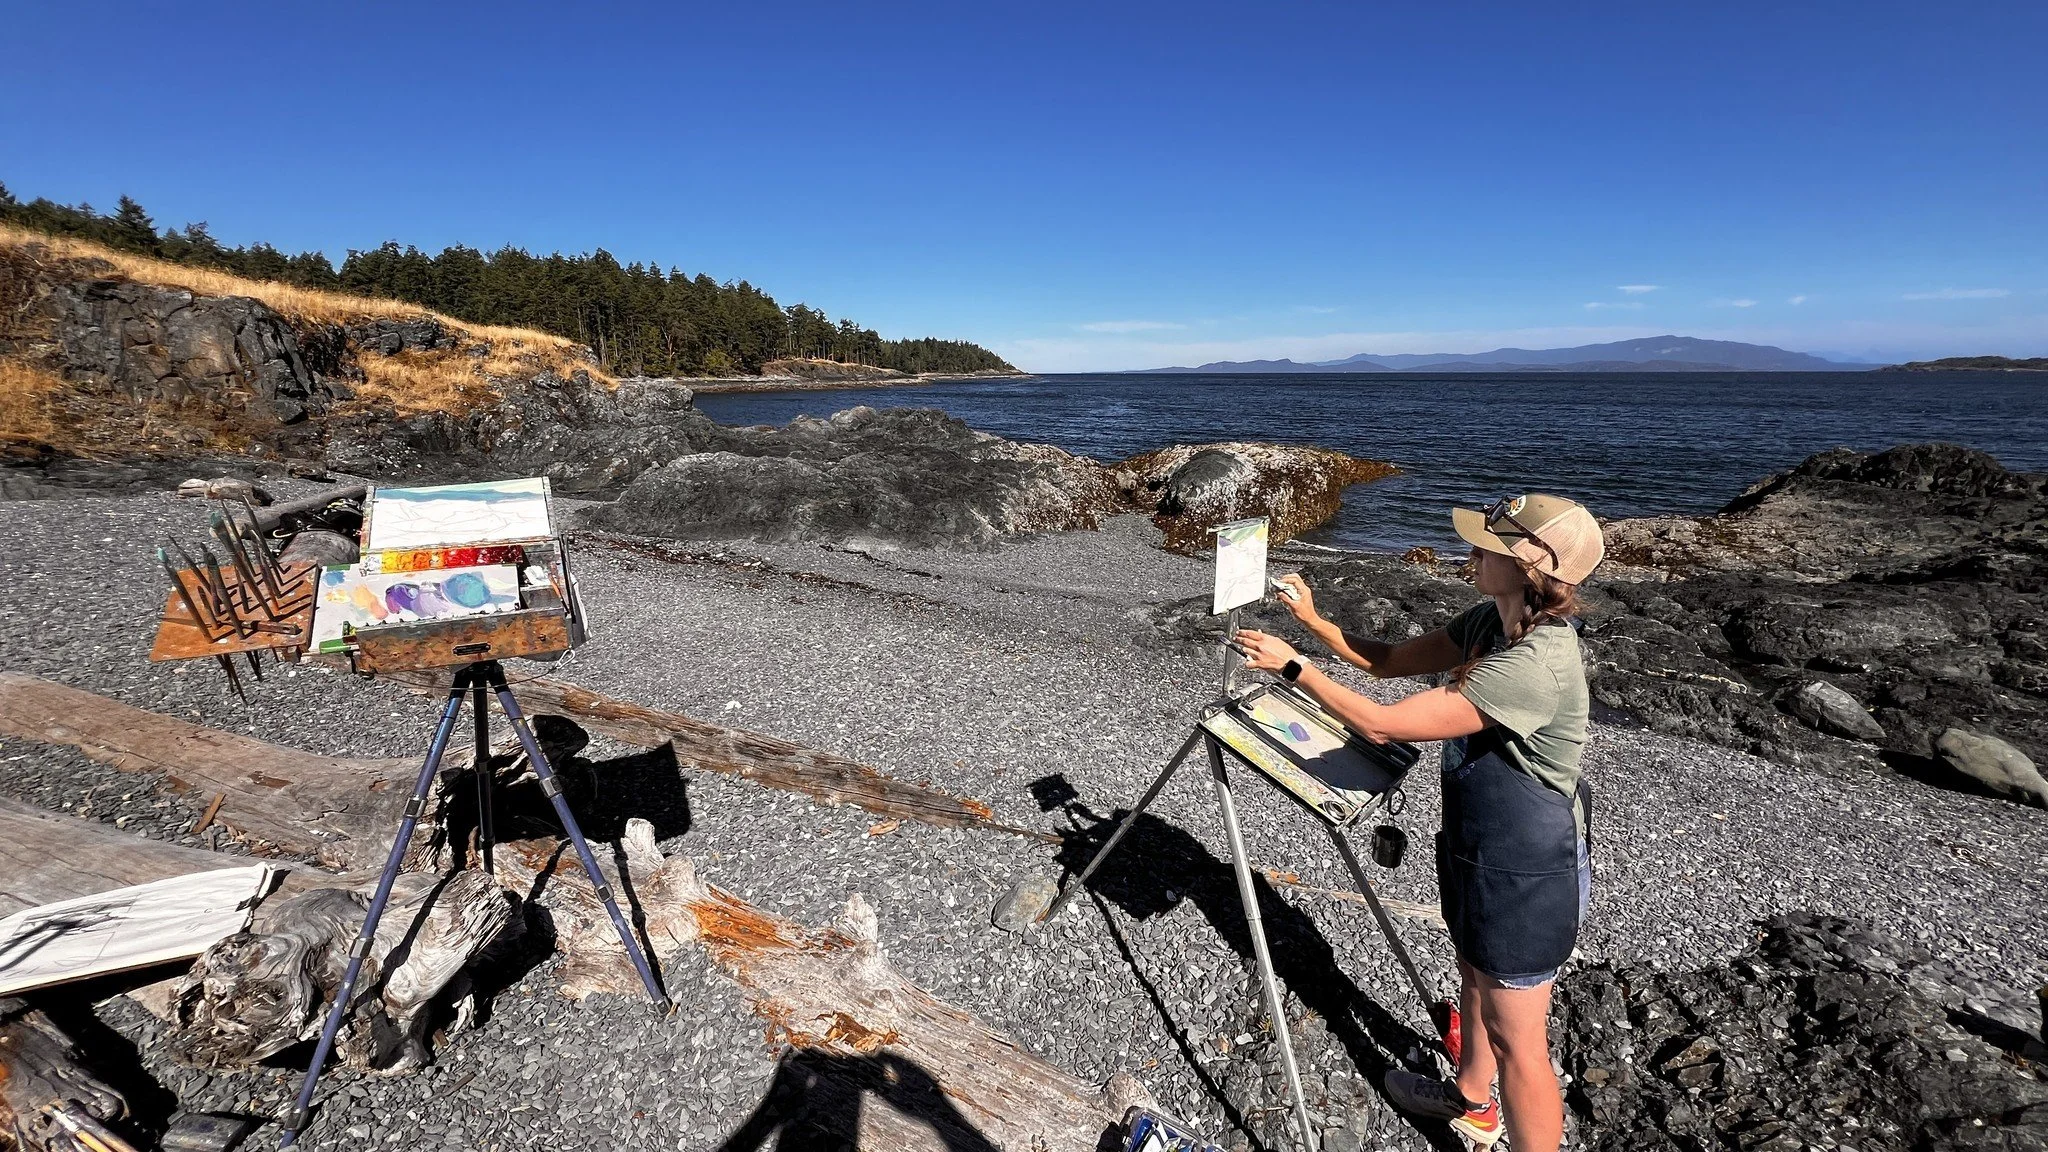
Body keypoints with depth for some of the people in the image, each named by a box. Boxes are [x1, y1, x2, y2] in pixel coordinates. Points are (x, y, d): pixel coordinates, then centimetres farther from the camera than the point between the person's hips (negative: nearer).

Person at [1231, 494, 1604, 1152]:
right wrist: (1313, 619, -8)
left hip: (1526, 874, -10)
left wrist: (1292, 666, -25)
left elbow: (1381, 724, -33)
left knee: (1515, 1039, 8)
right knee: (1475, 978, 30)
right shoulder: (1490, 621, -7)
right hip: (1477, 846, 10)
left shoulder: (1536, 666, -35)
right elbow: (1390, 660, 3)